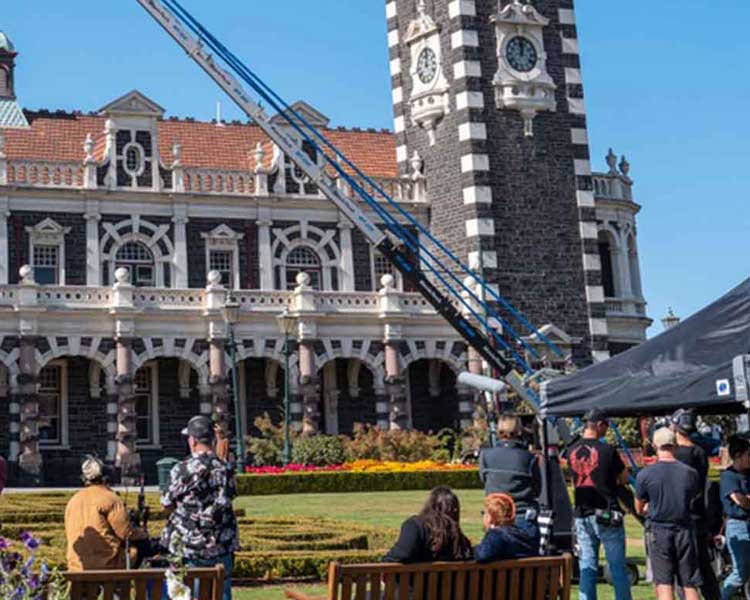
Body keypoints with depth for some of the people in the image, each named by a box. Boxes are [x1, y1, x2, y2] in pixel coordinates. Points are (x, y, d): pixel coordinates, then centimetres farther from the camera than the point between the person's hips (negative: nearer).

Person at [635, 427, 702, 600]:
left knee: (664, 586, -1)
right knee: (690, 586, 8)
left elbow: (640, 509, 4)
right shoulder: (691, 473, 0)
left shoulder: (645, 475, -6)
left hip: (658, 531, -2)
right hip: (684, 530, 2)